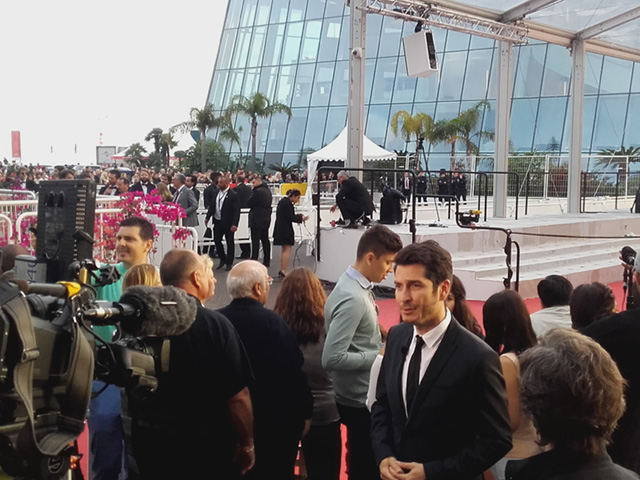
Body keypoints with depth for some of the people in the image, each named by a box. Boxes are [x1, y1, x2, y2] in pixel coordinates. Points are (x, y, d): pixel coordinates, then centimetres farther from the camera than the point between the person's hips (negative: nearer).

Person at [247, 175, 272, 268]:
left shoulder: (257, 191, -17)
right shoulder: (268, 190, 12)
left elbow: (248, 204, -12)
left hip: (257, 220, -9)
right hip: (266, 218, 9)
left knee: (255, 240, -7)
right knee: (265, 240, 12)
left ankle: (254, 260, -9)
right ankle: (267, 261, 16)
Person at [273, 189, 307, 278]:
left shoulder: (283, 201, 15)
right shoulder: (288, 203, -16)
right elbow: (290, 218, -19)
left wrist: (299, 216, 13)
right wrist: (301, 218, -6)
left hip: (280, 229, 11)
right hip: (285, 229, -11)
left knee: (284, 250, 16)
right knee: (287, 249, -9)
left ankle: (281, 271, 19)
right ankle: (284, 271, -12)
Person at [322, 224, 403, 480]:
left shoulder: (357, 286, 4)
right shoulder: (353, 298, -24)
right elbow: (332, 358, -29)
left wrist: (379, 340, 1)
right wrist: (378, 356, -19)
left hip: (364, 395, 9)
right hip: (361, 400, -9)